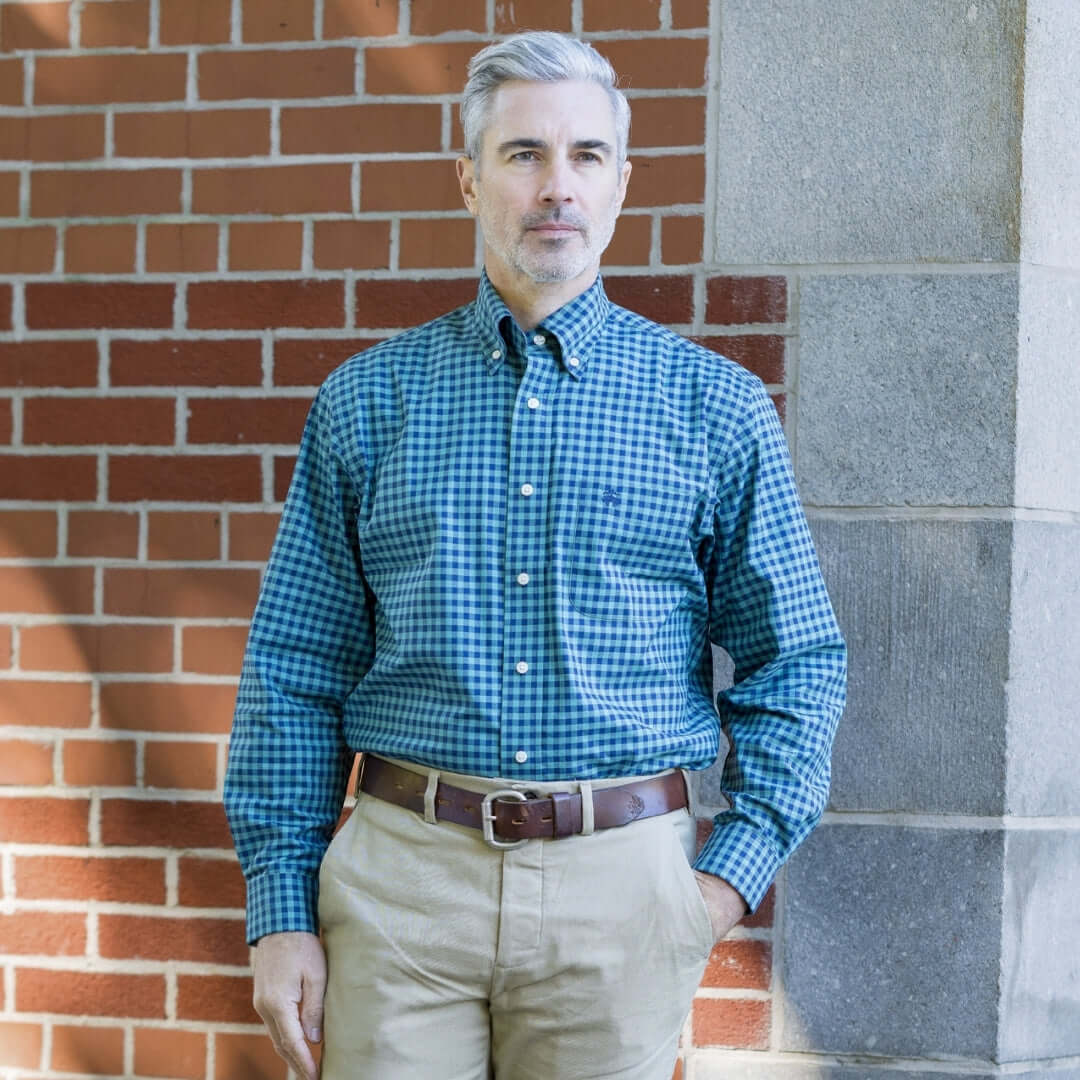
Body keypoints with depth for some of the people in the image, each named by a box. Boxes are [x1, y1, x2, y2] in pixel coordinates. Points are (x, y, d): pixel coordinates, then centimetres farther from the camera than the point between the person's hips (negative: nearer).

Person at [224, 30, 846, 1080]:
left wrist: (736, 870, -4)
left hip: (620, 878, 0)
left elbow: (796, 660, 7)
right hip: (401, 874, 0)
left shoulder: (716, 406, 5)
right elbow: (294, 669, 7)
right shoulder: (367, 401, 7)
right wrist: (280, 910, 1)